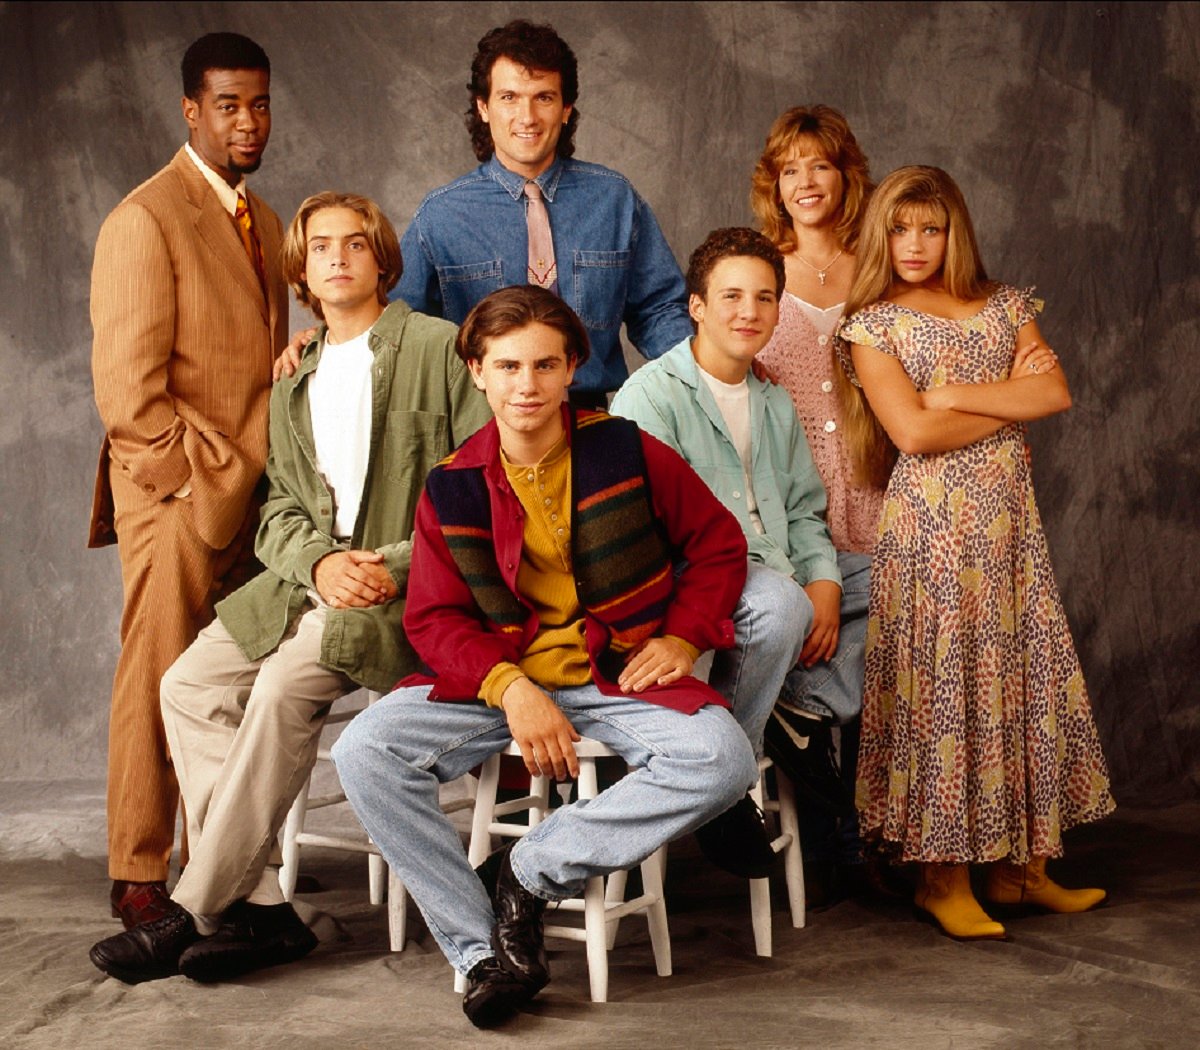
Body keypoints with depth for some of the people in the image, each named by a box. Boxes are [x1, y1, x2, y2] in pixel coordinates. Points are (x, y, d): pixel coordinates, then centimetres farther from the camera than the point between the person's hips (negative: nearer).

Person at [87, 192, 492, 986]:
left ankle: (194, 912, -21)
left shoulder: (437, 347, 0)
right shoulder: (295, 383, 21)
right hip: (315, 581, 7)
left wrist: (396, 565, -17)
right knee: (190, 684, -12)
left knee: (287, 682, -29)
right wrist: (320, 562, -9)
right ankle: (258, 905, -12)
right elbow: (281, 508, 15)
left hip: (415, 589, -7)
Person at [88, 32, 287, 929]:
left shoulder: (264, 222, 17)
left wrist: (267, 477, 9)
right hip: (179, 496, -7)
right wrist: (212, 475, -14)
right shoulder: (144, 221, -8)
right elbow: (128, 390, -14)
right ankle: (140, 879, 6)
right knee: (160, 686, -3)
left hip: (251, 499, 7)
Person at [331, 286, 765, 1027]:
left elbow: (718, 543, 9)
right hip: (498, 679, 1)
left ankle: (530, 874, -16)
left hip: (619, 677, -1)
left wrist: (683, 637, -6)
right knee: (365, 751, -22)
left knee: (723, 760, -30)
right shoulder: (453, 489, 2)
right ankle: (486, 952, -16)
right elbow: (434, 618, 2)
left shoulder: (625, 452, -1)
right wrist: (510, 689, -16)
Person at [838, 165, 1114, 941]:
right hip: (931, 519, -4)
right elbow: (914, 432, -12)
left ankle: (1019, 865, 13)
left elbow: (1057, 393, -1)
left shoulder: (1006, 307, 13)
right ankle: (943, 876, 2)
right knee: (941, 680, -5)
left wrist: (955, 393, -8)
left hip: (1008, 514, 4)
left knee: (1022, 674, 5)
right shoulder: (873, 323, 1)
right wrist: (1011, 399, -3)